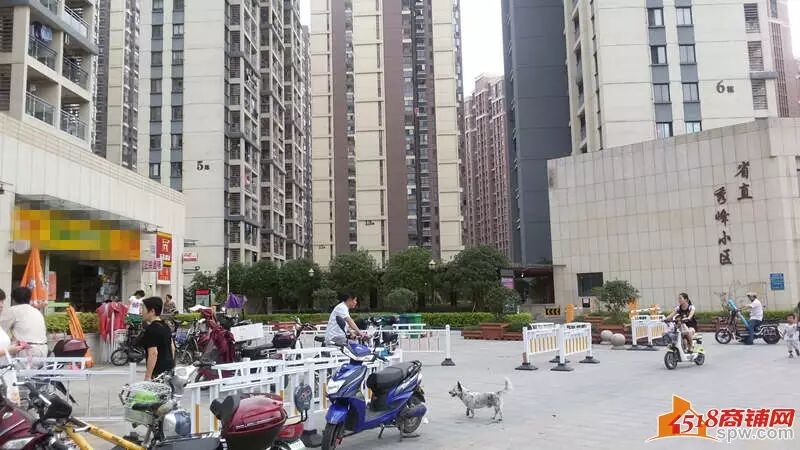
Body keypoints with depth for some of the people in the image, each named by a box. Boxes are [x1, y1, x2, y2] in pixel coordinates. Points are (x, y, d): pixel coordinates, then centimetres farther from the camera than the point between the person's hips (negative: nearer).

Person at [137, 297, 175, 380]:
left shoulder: (151, 330, -15)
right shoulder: (166, 327, 12)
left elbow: (153, 353, -20)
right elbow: (172, 348, 17)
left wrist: (147, 377, -19)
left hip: (158, 372, -9)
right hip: (169, 368, 9)